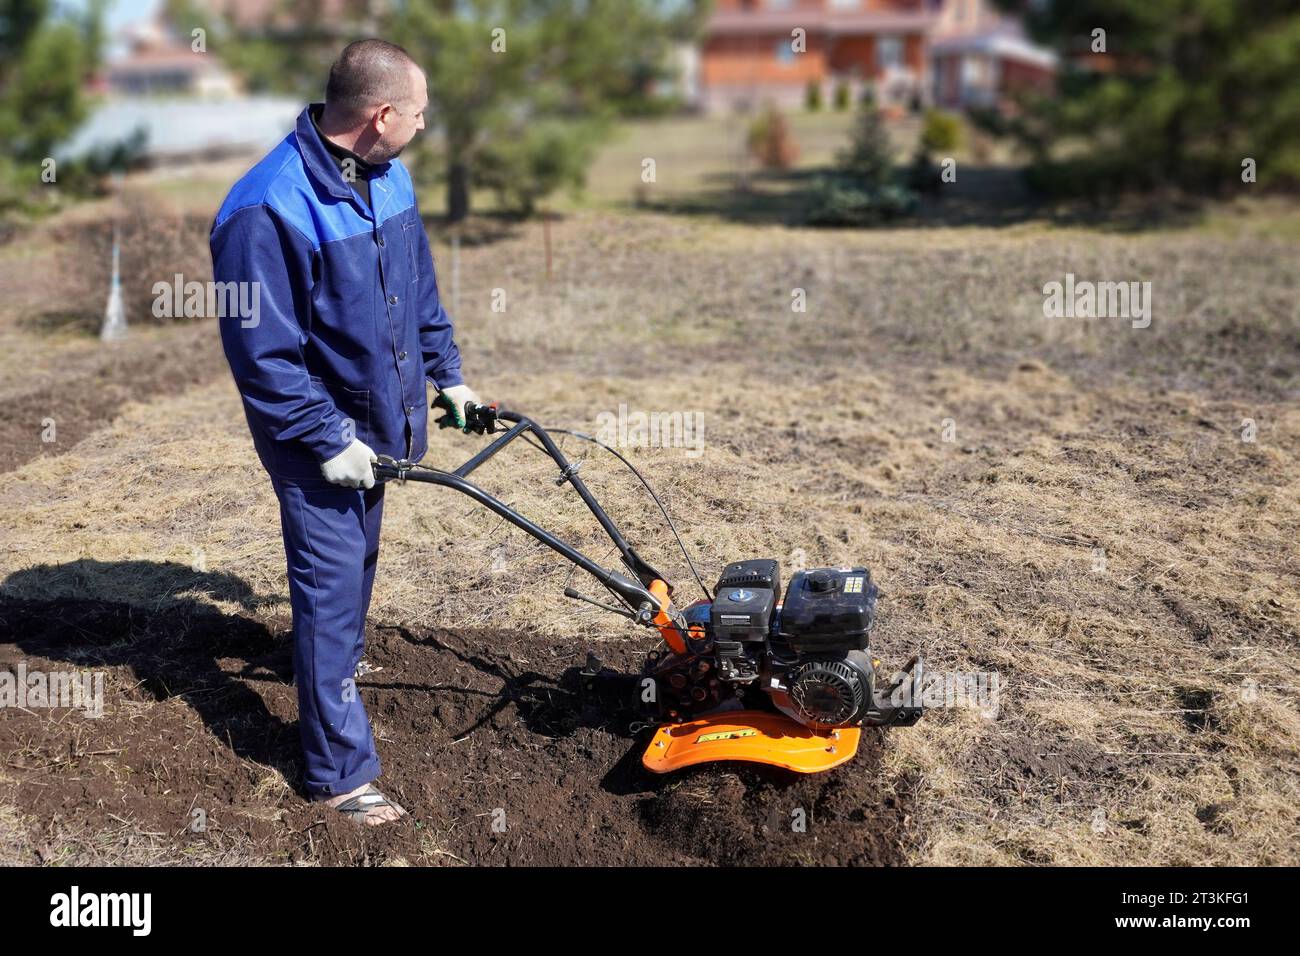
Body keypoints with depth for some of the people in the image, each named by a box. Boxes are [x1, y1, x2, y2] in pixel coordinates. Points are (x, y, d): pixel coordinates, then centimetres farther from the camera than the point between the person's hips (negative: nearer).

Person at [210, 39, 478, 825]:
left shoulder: (388, 176, -2)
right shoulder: (268, 210, -28)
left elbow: (421, 287, 12)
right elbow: (261, 350, -25)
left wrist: (447, 375, 14)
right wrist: (327, 441, -22)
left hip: (380, 416, 8)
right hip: (317, 434, -8)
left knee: (356, 563, 26)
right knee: (331, 585, -3)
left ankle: (339, 657, 53)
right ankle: (339, 770, 7)